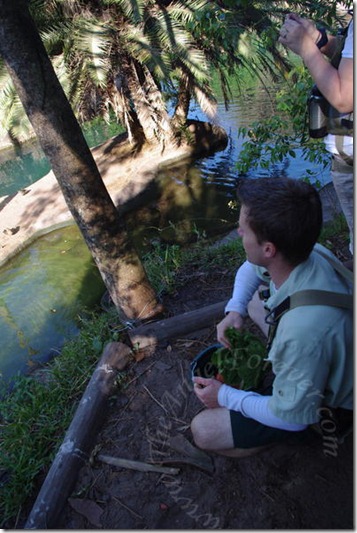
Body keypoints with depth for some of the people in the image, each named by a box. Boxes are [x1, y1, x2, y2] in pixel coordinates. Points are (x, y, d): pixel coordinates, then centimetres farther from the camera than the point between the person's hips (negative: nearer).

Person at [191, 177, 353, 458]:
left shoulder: (303, 331, -44)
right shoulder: (312, 253, -20)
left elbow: (293, 417, -27)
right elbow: (250, 269, 3)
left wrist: (225, 396, -15)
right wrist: (234, 310, -12)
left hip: (321, 406, -7)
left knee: (204, 431, -9)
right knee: (250, 298, 14)